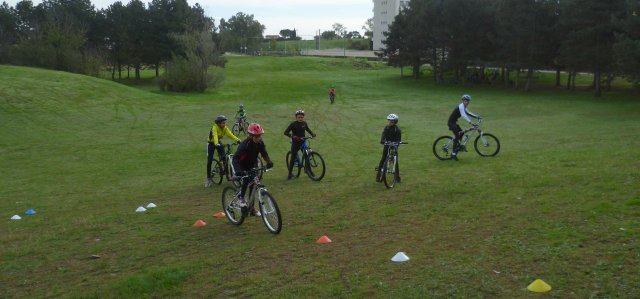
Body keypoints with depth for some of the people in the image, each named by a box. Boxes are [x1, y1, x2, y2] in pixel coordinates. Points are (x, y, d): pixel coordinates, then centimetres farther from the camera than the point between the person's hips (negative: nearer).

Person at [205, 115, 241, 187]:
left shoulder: (225, 128, -15)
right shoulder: (215, 127, -29)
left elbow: (230, 135, -27)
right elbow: (215, 136, -45)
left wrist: (238, 140, -42)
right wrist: (216, 144, -62)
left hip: (218, 142, 4)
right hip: (211, 143, -4)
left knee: (224, 157, -14)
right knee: (209, 161, -7)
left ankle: (227, 173, 0)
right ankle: (208, 179, 3)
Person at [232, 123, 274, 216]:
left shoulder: (260, 143, -15)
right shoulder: (244, 144, -32)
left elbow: (264, 153, -9)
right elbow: (235, 158, -38)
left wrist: (269, 161, -32)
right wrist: (238, 170, -55)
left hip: (252, 165, 5)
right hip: (243, 166, -5)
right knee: (246, 179, -32)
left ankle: (252, 207, 15)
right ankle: (241, 197, -8)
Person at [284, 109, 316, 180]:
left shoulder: (304, 123, -1)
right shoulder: (293, 124, -14)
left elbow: (308, 129, 18)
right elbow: (286, 132, -18)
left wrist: (312, 133, -1)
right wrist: (292, 136, -34)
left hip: (302, 142, 4)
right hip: (295, 143, -4)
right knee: (293, 158, -1)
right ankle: (290, 174, 6)